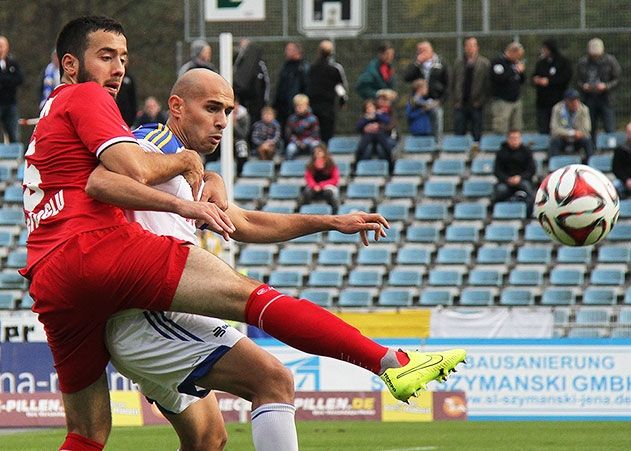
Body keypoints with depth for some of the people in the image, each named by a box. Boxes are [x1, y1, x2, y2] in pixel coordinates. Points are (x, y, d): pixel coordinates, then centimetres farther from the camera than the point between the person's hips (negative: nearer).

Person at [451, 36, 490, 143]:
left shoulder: (484, 63, 0)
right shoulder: (458, 63, 8)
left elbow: (488, 85, 0)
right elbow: (453, 83, 12)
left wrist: (482, 101, -7)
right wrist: (456, 100, 3)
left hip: (476, 105, -2)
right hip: (460, 105, 2)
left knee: (477, 135, 2)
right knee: (459, 133, 1)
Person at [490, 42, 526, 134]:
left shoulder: (514, 62, 14)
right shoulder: (498, 62, -9)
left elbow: (522, 81, 19)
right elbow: (499, 79, -24)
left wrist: (521, 72, -2)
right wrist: (515, 70, -19)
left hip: (516, 101, 7)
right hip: (502, 101, -7)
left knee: (516, 132, 7)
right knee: (501, 132, -9)